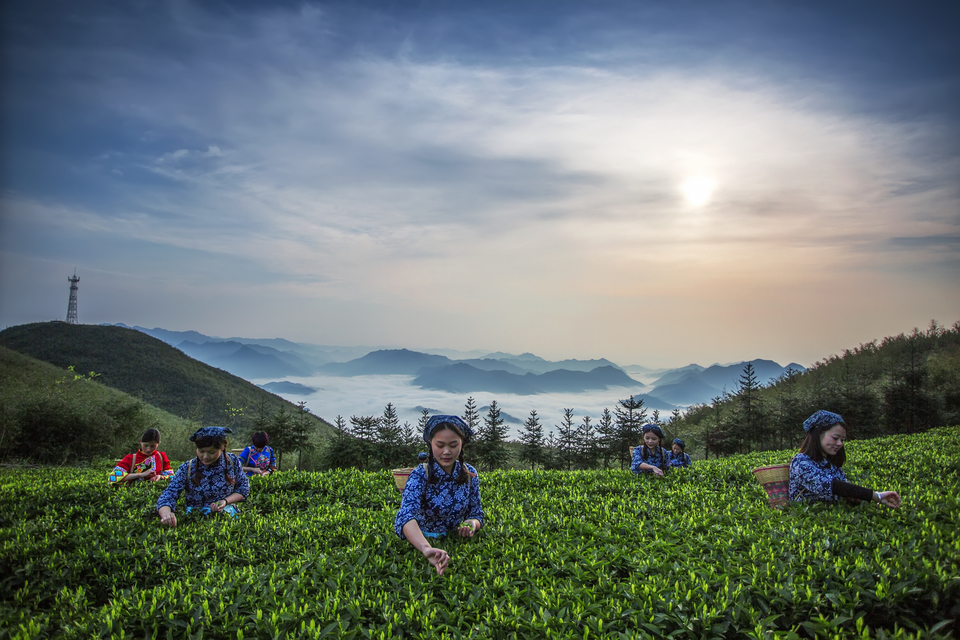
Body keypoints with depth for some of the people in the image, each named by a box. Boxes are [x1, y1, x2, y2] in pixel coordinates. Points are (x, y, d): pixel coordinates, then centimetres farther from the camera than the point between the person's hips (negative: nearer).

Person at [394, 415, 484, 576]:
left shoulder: (470, 474, -1)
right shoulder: (420, 476, -14)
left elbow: (476, 514, 9)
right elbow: (406, 515, -31)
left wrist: (472, 523, -15)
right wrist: (427, 549, -48)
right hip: (421, 544, -4)